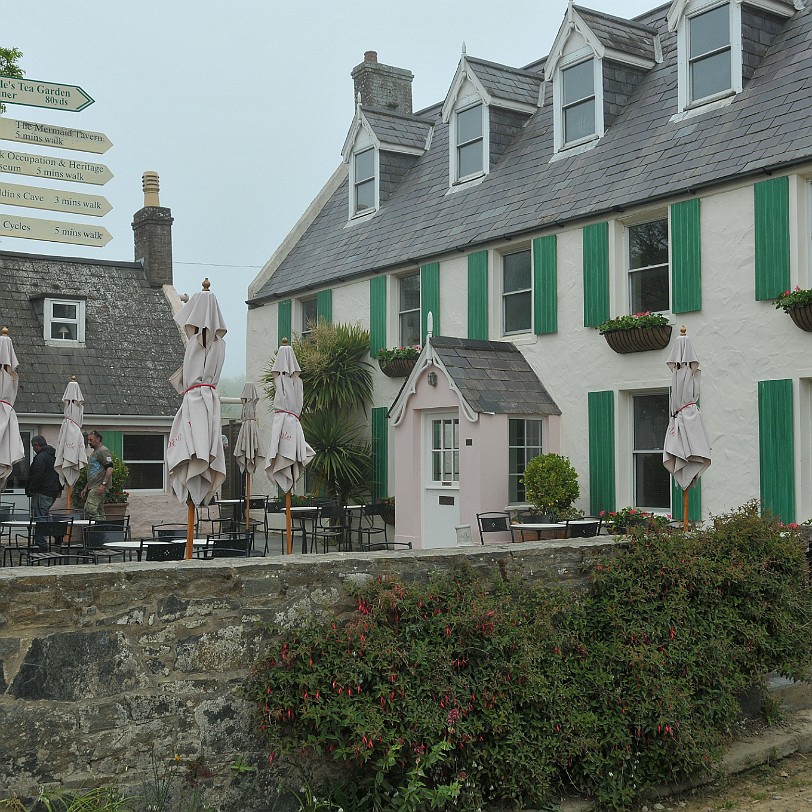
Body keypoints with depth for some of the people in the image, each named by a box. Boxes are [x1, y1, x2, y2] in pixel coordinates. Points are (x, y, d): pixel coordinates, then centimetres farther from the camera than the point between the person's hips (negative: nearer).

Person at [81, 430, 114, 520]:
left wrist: (103, 484, -25)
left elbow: (110, 468, -18)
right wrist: (86, 488, 24)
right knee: (99, 512, 8)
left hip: (99, 488, -11)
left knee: (89, 509, -19)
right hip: (93, 488, 11)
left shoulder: (103, 451, -7)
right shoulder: (94, 452, 25)